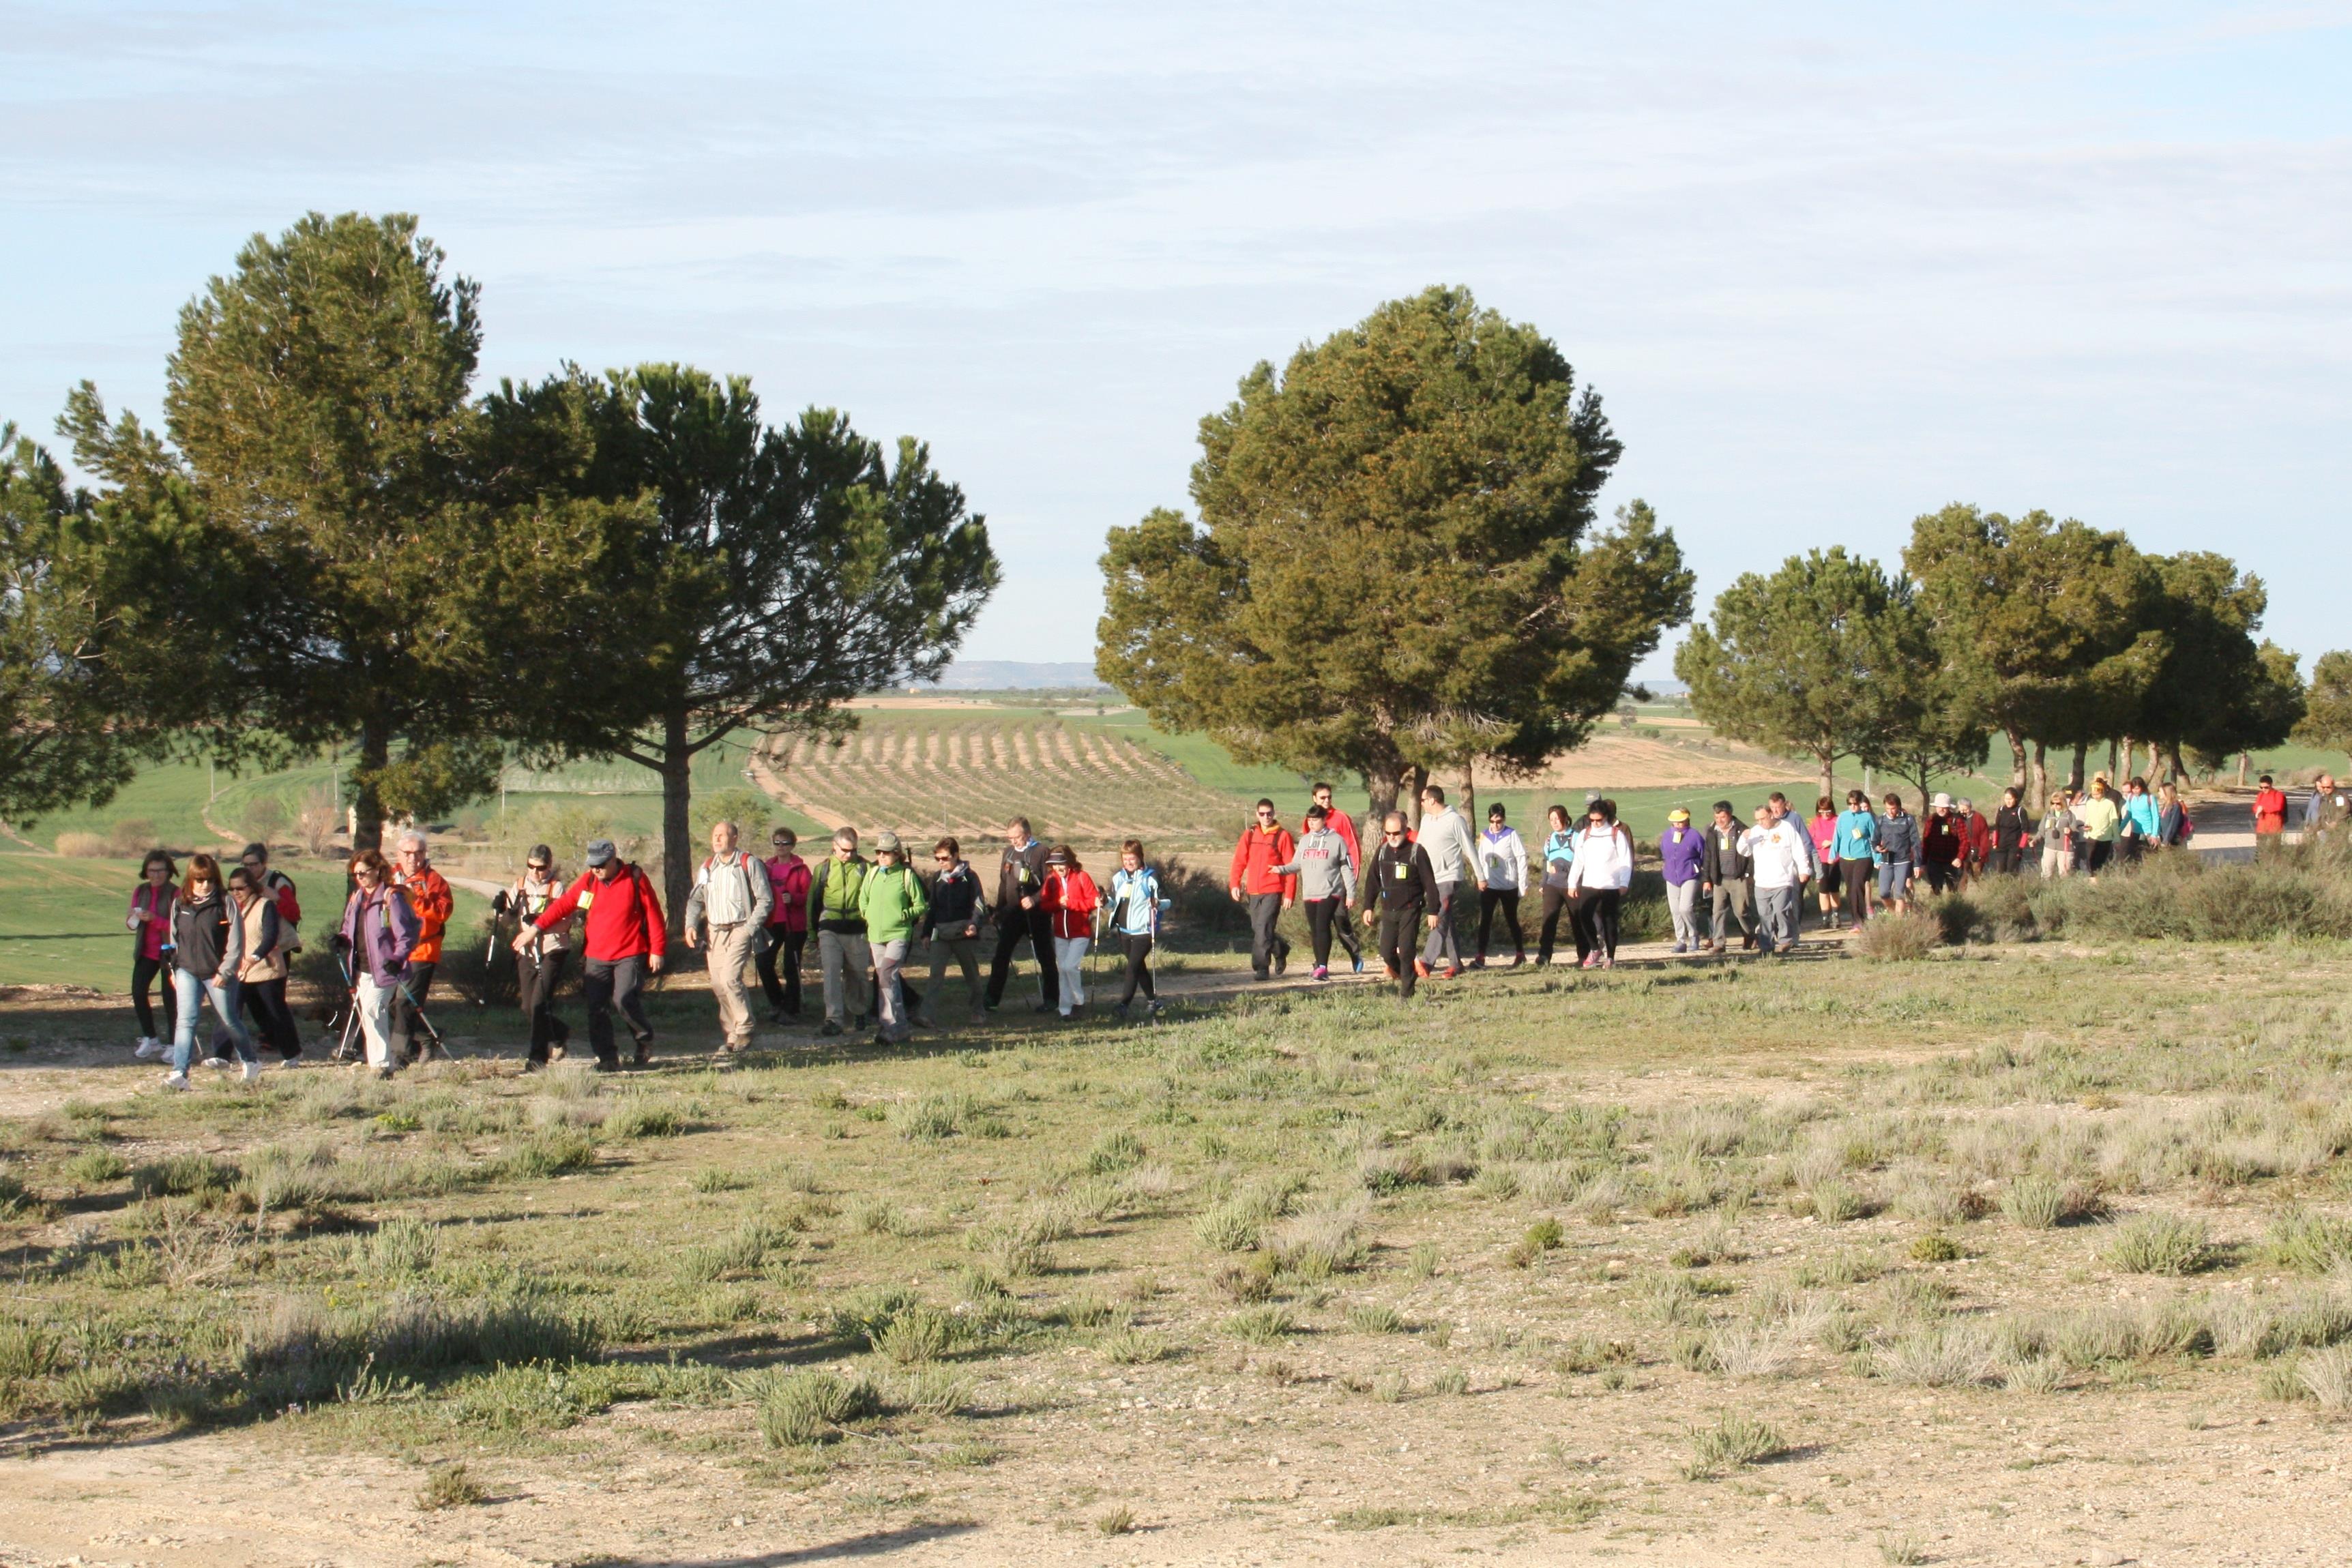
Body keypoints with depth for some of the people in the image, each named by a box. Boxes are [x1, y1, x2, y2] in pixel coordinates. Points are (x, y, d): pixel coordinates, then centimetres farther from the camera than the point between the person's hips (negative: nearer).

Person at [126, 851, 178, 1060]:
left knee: (170, 997, -3)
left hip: (169, 953, -5)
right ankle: (150, 1039, 11)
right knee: (138, 993, -4)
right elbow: (130, 924, 11)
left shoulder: (176, 894, -8)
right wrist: (133, 919, -13)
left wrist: (155, 919, -27)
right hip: (146, 952, 5)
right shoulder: (140, 892, 8)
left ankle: (173, 1043, 8)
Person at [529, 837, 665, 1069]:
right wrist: (537, 927, -2)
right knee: (597, 1009, -1)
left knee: (625, 1000, -18)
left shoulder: (635, 879, -4)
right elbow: (562, 905, 8)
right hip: (596, 958, 4)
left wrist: (657, 950, -2)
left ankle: (645, 1040, 7)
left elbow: (653, 915, -1)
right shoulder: (588, 881, 5)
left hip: (629, 956, -4)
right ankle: (608, 1058, 6)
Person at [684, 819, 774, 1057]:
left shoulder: (749, 865, -3)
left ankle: (744, 1030, -7)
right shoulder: (707, 867, 14)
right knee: (718, 984, 2)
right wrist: (691, 925, 3)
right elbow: (696, 900, 20)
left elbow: (765, 900, -5)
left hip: (739, 930, -6)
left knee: (730, 978, -19)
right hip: (714, 931, 6)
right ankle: (729, 1035, 12)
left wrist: (750, 928, -13)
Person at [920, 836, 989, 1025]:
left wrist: (974, 924, -22)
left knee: (972, 975, 10)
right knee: (936, 974, -9)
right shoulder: (937, 878, 10)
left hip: (964, 933, -3)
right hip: (941, 933, 3)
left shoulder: (969, 877, -3)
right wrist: (927, 932, 14)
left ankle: (979, 1012, 23)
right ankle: (927, 1013, -17)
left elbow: (978, 904, -5)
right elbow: (931, 907, 17)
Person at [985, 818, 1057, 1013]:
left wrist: (1034, 899, -24)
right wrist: (999, 909, 18)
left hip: (1036, 914, -5)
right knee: (1001, 956, -2)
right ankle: (992, 999, 0)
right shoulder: (1009, 852, 11)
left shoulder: (1040, 852, -7)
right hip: (1012, 913, 5)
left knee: (1045, 958, 5)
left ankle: (1050, 999, 13)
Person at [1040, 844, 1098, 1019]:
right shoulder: (1051, 880, 5)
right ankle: (1066, 1010, 12)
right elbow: (1045, 906, 3)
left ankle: (1078, 1001, 3)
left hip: (1081, 932, -5)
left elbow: (1093, 901, -11)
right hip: (1060, 933, 5)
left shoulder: (1081, 877, -8)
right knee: (1062, 971, 6)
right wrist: (1058, 904, -16)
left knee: (1070, 966, -16)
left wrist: (1070, 903, -18)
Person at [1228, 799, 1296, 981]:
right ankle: (1281, 950, 36)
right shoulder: (1250, 834, 9)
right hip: (1253, 891, 5)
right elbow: (1240, 860, 10)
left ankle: (1261, 967, -8)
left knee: (1263, 929, -14)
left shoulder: (1283, 836, -3)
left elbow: (1291, 867, -5)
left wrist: (1290, 894, -9)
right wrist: (1234, 883, -3)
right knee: (1257, 930, 11)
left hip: (1273, 891, -5)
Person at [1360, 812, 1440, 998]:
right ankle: (1402, 975, 29)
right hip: (1388, 911, 5)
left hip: (1410, 911, -5)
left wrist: (1433, 911, -9)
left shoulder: (1417, 852, -7)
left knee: (1406, 951, -9)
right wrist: (1368, 907, 10)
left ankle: (1406, 994, -1)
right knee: (1387, 952, 1)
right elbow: (1372, 880, 14)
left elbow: (1429, 883, -6)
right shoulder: (1382, 852, 7)